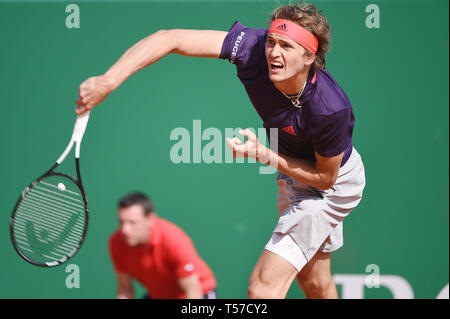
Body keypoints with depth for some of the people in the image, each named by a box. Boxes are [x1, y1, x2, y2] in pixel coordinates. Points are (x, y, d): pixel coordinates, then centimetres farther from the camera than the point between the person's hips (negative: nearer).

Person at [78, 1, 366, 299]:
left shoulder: (330, 109, -40)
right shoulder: (254, 47, -29)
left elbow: (325, 177, -22)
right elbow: (171, 38, -31)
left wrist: (263, 154, -30)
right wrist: (109, 80, -41)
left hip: (334, 181, -6)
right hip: (292, 168, 6)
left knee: (263, 287, -15)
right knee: (314, 281, 27)